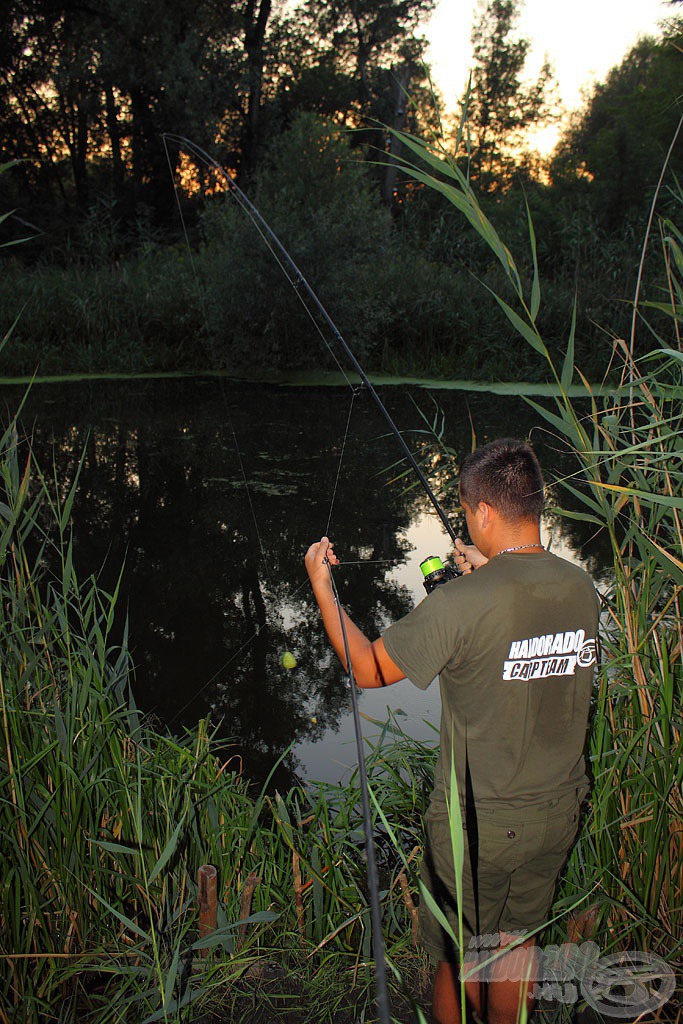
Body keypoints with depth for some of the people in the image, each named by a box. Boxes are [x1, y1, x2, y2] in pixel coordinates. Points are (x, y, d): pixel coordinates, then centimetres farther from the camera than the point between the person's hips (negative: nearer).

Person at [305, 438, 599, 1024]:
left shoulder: (460, 604, -26)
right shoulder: (581, 589, -8)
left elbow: (368, 669, -14)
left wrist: (322, 589, -2)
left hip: (479, 822, -5)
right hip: (558, 810, 6)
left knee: (458, 960, 18)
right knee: (517, 945, 26)